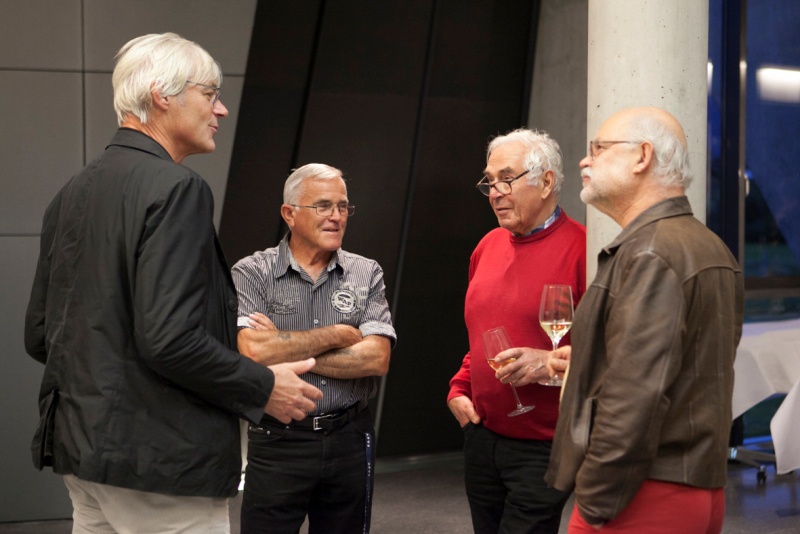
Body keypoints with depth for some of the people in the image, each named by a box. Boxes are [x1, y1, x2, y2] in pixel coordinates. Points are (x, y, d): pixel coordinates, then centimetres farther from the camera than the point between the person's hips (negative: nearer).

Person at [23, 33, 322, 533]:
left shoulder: (73, 192, 10)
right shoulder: (177, 189, -15)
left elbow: (39, 335, 13)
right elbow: (168, 338, -23)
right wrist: (265, 387, -10)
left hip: (82, 448, 9)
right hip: (160, 459, -9)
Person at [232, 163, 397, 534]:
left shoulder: (366, 274, 4)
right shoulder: (252, 273, -2)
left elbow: (376, 359, -8)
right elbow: (254, 351, -19)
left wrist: (287, 351, -11)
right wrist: (337, 334, -10)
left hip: (350, 441, 3)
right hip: (277, 443, -2)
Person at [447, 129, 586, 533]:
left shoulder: (580, 248, -12)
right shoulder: (488, 246, 11)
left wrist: (553, 362, -24)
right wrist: (459, 389, 11)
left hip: (544, 448, -7)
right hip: (481, 436, 7)